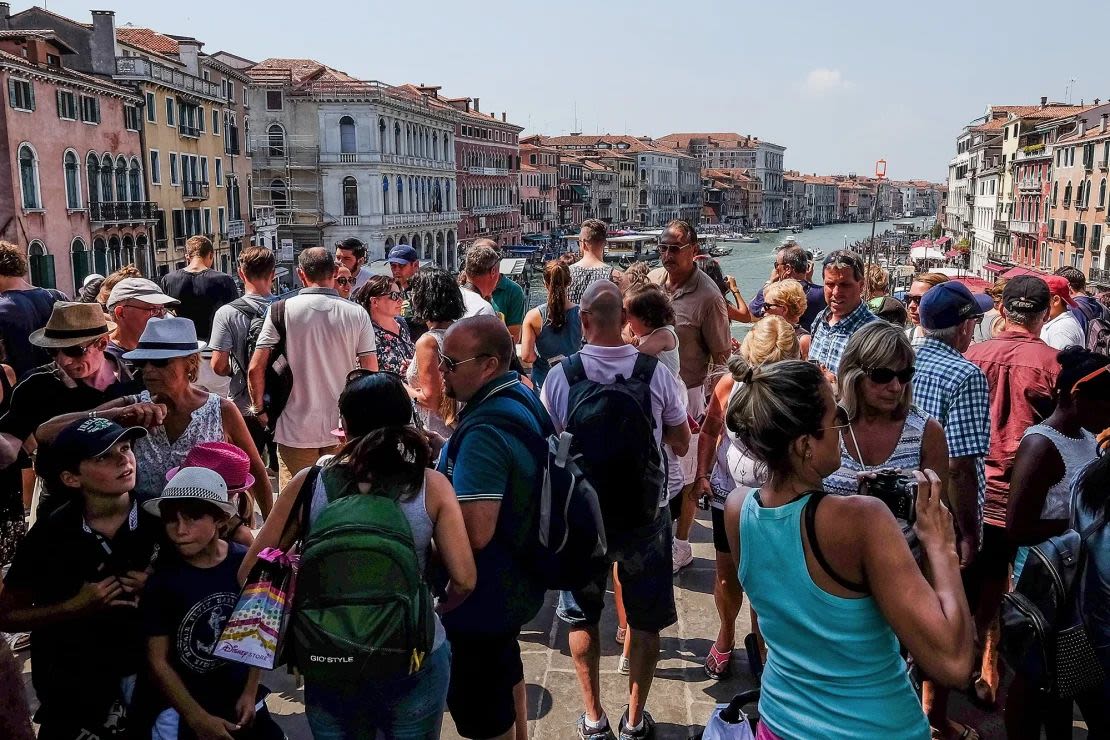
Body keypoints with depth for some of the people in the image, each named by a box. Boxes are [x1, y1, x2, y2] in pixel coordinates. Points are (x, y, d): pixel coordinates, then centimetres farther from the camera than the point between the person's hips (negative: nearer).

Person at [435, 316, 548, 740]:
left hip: (485, 596, -10)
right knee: (505, 667, 31)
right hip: (517, 579, 10)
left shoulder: (485, 432, -31)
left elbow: (475, 534, -36)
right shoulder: (522, 396, 0)